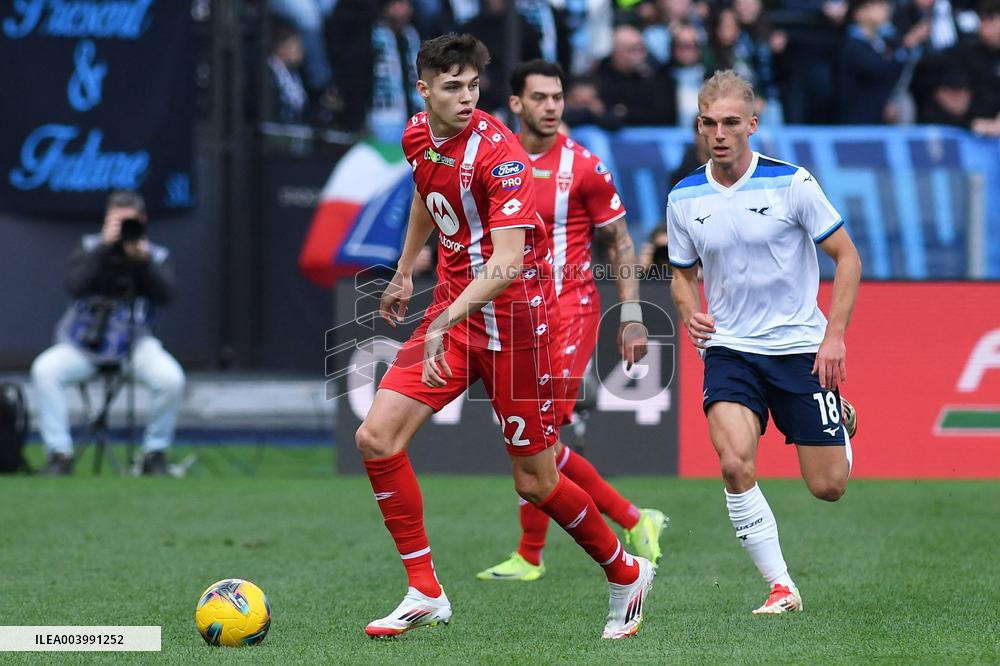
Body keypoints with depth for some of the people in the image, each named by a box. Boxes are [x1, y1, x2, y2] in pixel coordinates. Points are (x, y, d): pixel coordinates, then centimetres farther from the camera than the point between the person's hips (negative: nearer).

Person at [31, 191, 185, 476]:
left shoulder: (156, 256, 6)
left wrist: (143, 259, -23)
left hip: (135, 343, 0)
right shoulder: (90, 247, 5)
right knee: (45, 369, -27)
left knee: (171, 379, -29)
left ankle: (155, 454, -8)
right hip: (83, 344, 0)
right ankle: (60, 455, -18)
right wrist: (105, 246, -19)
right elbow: (75, 286, -15)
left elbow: (166, 294, -13)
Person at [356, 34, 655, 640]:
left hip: (514, 315, -7)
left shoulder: (499, 152, -21)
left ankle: (627, 573, 27)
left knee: (536, 482, 1)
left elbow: (508, 262, -31)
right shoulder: (419, 136, 2)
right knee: (377, 437, -9)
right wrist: (405, 272, 32)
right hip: (452, 312, 7)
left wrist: (445, 321, -42)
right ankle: (425, 594, -1)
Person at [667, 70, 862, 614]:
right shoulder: (684, 198, 1)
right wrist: (690, 312, -5)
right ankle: (781, 587, -12)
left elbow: (847, 257, -3)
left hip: (799, 345, -2)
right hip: (730, 349, 2)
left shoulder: (791, 182, -10)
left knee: (828, 486, 0)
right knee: (735, 464, -24)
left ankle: (840, 426, 38)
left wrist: (834, 335, -11)